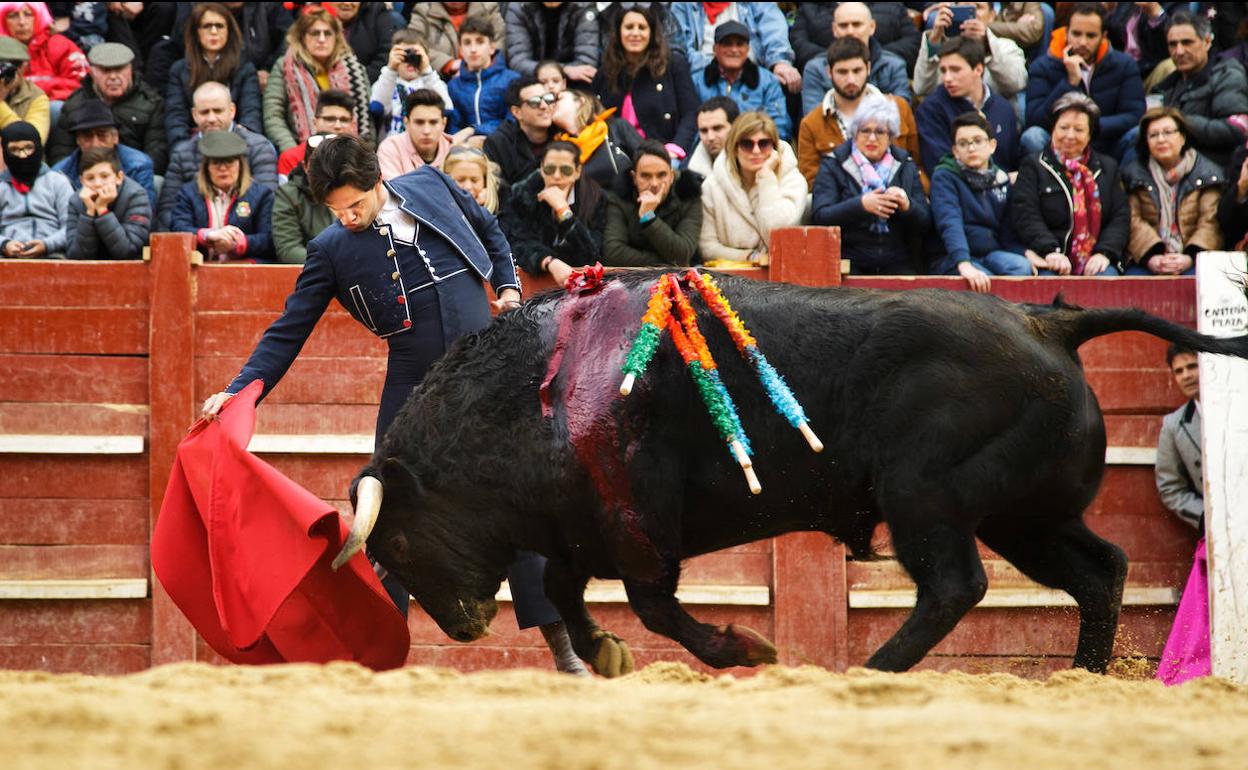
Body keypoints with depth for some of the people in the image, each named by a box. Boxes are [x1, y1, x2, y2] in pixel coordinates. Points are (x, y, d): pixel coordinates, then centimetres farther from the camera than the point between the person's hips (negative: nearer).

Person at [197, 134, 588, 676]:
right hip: (413, 392, -1)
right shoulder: (331, 251, -4)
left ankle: (563, 651, 6)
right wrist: (238, 392, -12)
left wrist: (508, 288, 8)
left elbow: (490, 231, 20)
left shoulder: (430, 187, 1)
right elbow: (287, 333, -3)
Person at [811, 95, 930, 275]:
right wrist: (860, 204, -20)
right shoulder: (832, 166, 8)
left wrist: (907, 206, -13)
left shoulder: (906, 167, 16)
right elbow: (819, 216, -6)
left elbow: (925, 224, 10)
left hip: (896, 264, 2)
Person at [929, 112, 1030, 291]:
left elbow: (1008, 231, 14)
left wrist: (1025, 254, -9)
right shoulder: (945, 177, -5)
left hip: (991, 254, 5)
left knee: (1021, 267, -26)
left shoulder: (1001, 180, 12)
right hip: (953, 261, -5)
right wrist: (964, 264, -37)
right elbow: (950, 223, -21)